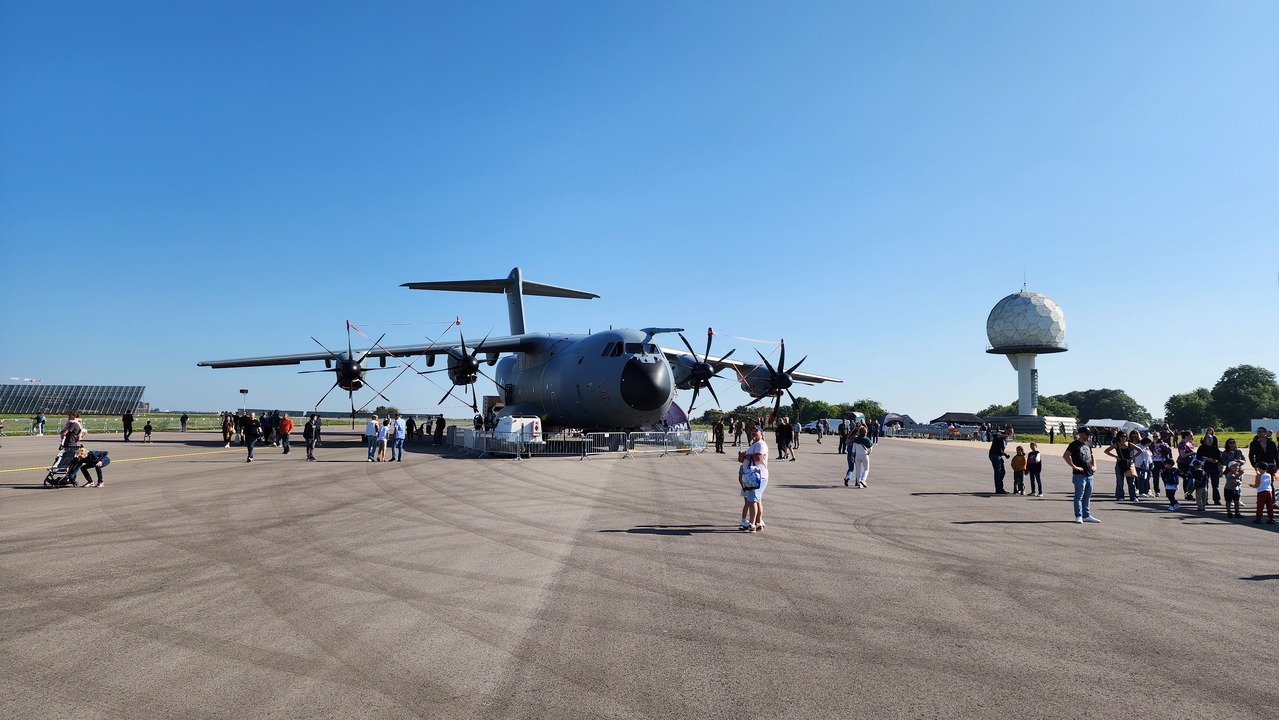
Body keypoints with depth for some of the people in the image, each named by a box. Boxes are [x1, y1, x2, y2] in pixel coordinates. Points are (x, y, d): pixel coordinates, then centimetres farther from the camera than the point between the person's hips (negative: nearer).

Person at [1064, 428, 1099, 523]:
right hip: (1079, 475, -8)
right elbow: (1065, 455, -17)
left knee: (1087, 496, 13)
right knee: (1079, 496, -5)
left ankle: (1087, 516, 20)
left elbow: (1092, 457, 31)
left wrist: (1094, 466, 13)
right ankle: (1078, 516, -1)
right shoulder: (1074, 444, -7)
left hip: (1089, 475, 8)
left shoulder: (1088, 445, 17)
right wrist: (1074, 466, -20)